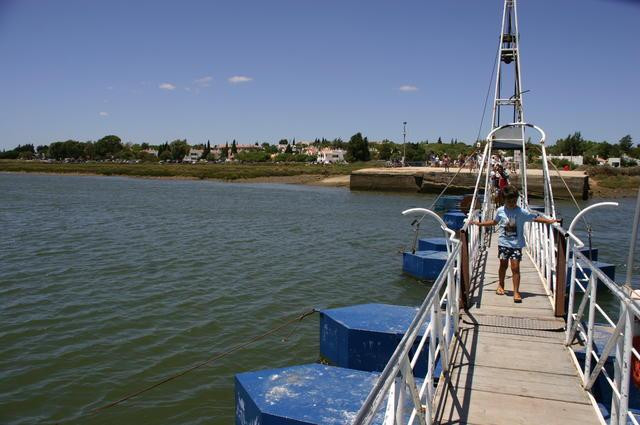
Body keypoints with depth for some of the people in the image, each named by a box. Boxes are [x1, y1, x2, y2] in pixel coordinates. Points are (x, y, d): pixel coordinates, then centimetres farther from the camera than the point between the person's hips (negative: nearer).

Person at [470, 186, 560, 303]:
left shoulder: (521, 212, -6)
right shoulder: (500, 211, 2)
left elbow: (535, 218, -6)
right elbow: (494, 222, 18)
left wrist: (550, 221, -17)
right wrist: (479, 223, 18)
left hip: (516, 244, -2)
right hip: (503, 243, 2)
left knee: (515, 267, -7)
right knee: (503, 264, 13)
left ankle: (516, 292, -3)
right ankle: (501, 285, 35)